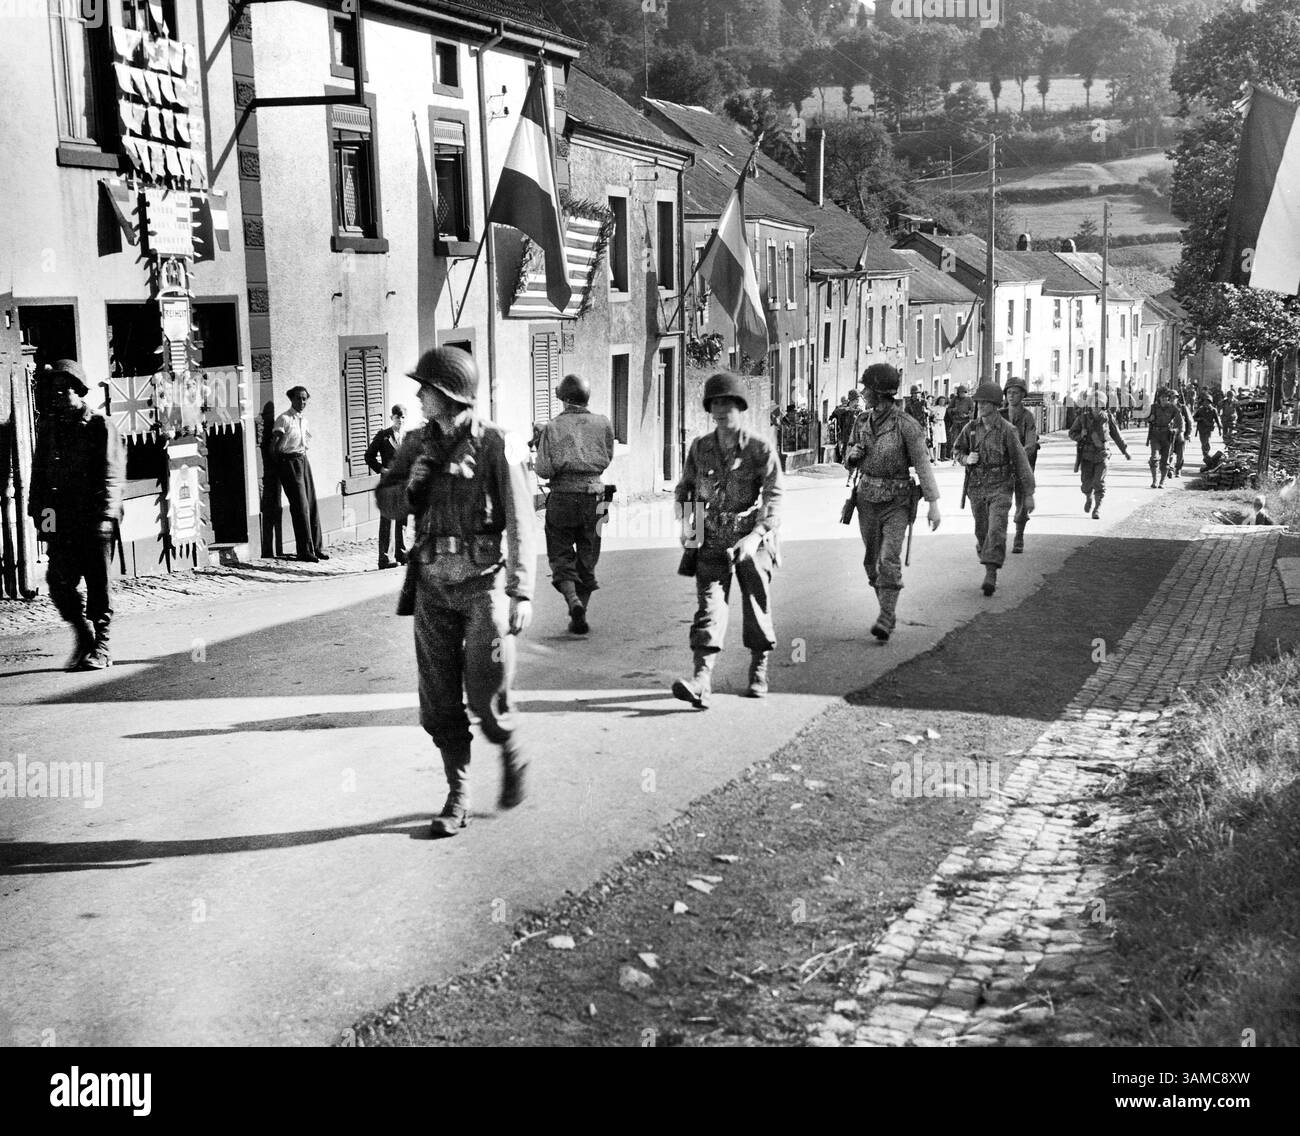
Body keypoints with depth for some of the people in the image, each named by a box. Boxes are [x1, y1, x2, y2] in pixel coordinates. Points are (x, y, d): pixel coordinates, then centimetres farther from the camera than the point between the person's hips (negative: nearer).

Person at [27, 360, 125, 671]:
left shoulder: (100, 426, -1)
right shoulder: (48, 427, 14)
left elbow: (111, 476, -6)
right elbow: (38, 473, 17)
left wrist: (104, 515, -16)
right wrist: (38, 513, 8)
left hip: (93, 520, -4)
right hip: (59, 521, 4)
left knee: (98, 584, 0)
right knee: (58, 581, -3)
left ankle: (101, 649, 10)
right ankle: (83, 637, 18)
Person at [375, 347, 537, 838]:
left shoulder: (497, 446, -9)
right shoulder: (418, 444, 8)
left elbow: (521, 526, -12)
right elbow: (385, 501, 16)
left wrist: (522, 593, -19)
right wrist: (411, 487, -7)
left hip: (483, 583, -5)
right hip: (433, 585, 5)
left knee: (486, 698, -3)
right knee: (439, 702, 6)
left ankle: (513, 757, 29)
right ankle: (457, 797, 18)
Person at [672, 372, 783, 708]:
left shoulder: (760, 449, -5)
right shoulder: (699, 447, 6)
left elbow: (773, 495, -11)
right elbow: (685, 488, 18)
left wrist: (757, 534, -25)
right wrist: (687, 524, 2)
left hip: (750, 539, -2)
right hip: (711, 541, 2)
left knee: (757, 606, 8)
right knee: (710, 605, -11)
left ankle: (759, 671, 30)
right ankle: (702, 680, -21)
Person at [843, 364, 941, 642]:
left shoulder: (906, 425, -14)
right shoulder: (862, 423, 4)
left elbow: (923, 464, -13)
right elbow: (850, 462, 15)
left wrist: (934, 504, -15)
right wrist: (852, 455, -10)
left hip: (896, 502, -6)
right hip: (867, 501, 6)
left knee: (889, 561, -18)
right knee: (872, 562, 10)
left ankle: (885, 621, -19)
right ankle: (889, 612, 29)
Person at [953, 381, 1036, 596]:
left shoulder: (1007, 430, -10)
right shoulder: (971, 428, 2)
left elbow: (1021, 463, -7)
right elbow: (957, 450, 18)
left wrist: (1029, 494, -7)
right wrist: (966, 459, -7)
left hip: (1000, 487, -4)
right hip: (976, 487, 4)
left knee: (996, 530, -16)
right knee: (981, 532, 11)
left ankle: (991, 576, -20)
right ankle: (989, 567, 30)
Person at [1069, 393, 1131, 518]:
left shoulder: (1107, 417, -5)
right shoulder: (1082, 417, -7)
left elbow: (1117, 435, 8)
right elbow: (1072, 434, 2)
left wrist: (1125, 451, 14)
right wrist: (1081, 435, -20)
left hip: (1101, 455, 0)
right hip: (1086, 455, 1)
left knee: (1099, 483, -9)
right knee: (1086, 483, 3)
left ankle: (1097, 509, 1)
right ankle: (1089, 498, 36)